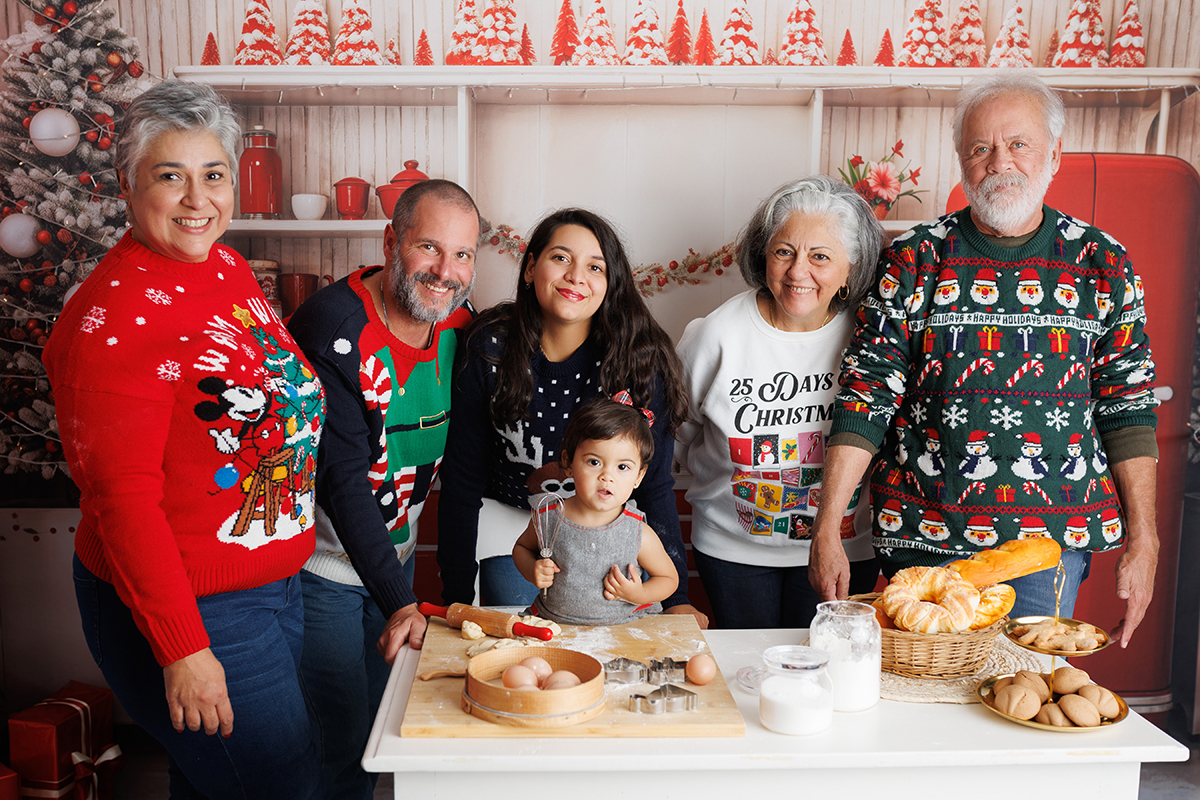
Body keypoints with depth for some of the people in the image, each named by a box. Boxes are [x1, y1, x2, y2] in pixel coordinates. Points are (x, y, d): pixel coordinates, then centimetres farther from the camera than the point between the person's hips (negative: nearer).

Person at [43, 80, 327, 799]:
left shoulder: (231, 268, 5)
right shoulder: (115, 313, -20)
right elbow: (122, 498, -21)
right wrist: (182, 649, -20)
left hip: (277, 588, 8)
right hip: (189, 611, -7)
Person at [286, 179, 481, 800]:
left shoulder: (460, 325, -5)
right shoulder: (333, 328, -26)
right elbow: (343, 480, -29)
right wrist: (399, 602, -33)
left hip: (397, 555, 7)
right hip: (324, 563, -6)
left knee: (383, 728, 21)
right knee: (344, 744, 4)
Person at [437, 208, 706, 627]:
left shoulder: (638, 356, -18)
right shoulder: (490, 349, -15)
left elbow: (655, 482, -12)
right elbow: (462, 476, -8)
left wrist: (677, 599, -14)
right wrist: (457, 598, -7)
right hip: (511, 525, 0)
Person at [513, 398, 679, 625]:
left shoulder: (640, 536, -13)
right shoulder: (546, 517, -9)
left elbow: (669, 578, 4)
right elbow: (522, 546, 13)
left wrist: (639, 595, -15)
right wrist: (532, 571, -8)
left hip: (622, 626, 0)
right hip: (553, 622, 1)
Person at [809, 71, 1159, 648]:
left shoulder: (1105, 265, 3)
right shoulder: (914, 260, -2)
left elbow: (1128, 413, 4)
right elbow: (864, 401, -6)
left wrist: (1143, 543, 0)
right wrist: (826, 532, -11)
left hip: (1052, 537, 1)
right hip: (926, 537, -1)